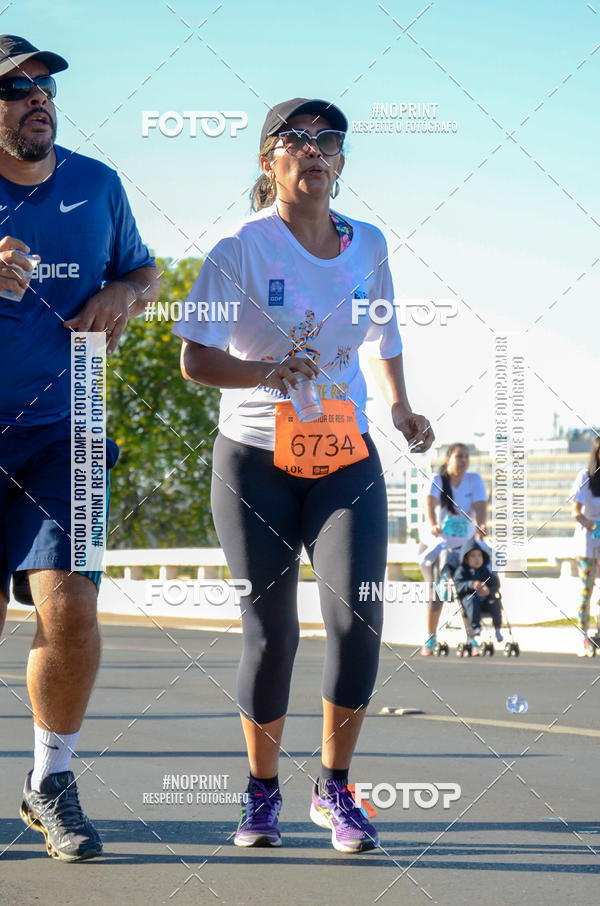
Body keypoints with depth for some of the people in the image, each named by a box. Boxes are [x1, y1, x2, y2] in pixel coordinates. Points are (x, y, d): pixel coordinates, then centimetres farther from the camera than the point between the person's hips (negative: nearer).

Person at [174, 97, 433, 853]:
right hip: (255, 460, -3)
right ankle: (262, 791, 19)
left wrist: (400, 406, 4)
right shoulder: (241, 249, -11)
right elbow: (195, 361, -15)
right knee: (270, 631, -2)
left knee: (357, 615, -13)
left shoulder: (367, 245, 2)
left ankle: (334, 788, 4)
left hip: (345, 458, 3)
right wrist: (263, 373, -31)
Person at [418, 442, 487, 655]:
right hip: (434, 544, -1)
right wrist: (433, 525, -48)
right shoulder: (437, 480, -8)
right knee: (435, 590, -10)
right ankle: (430, 640, 2)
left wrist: (480, 525, -40)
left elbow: (480, 505, -18)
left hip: (464, 545, 1)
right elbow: (430, 502, -27)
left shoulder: (474, 480, -3)